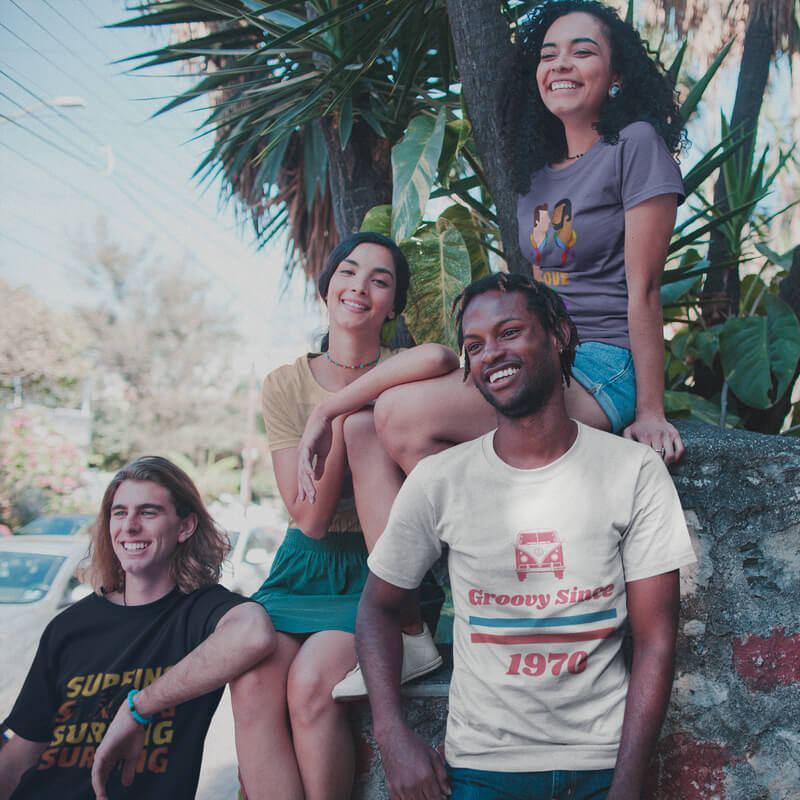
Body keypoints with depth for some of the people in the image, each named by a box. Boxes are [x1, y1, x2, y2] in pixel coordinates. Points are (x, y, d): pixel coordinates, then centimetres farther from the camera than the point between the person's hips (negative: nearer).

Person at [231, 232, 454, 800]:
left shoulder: (398, 381, 1)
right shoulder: (285, 385, 4)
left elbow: (440, 359, -29)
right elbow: (309, 518, -5)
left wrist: (332, 408, -23)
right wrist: (338, 418, -15)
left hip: (385, 574, -2)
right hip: (308, 568, 2)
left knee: (312, 680, -29)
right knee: (253, 682, -25)